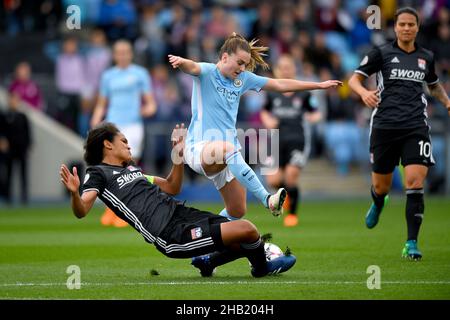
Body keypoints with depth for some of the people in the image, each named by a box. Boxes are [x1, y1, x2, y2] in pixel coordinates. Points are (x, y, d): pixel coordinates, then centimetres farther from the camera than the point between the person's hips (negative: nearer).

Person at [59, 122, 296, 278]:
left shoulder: (130, 168, 26)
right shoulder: (98, 173, 1)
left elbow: (171, 188, 32)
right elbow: (81, 211, -14)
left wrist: (178, 156, 21)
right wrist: (74, 192, -36)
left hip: (181, 213, 9)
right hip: (173, 235, -9)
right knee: (247, 230, -15)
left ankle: (208, 261, 24)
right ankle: (261, 268, 16)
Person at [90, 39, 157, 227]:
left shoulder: (140, 74, 7)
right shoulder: (108, 76, 15)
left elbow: (150, 103, 7)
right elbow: (101, 105, 20)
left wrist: (148, 109, -13)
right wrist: (94, 126, 9)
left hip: (133, 125, -2)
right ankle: (110, 210, 11)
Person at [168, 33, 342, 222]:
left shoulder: (243, 78, 13)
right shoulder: (207, 72, -5)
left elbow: (280, 85, 20)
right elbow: (192, 67, -28)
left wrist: (319, 85, 21)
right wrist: (181, 62, -53)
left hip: (226, 158, 8)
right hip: (199, 148, -8)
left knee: (237, 211, 5)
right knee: (228, 149, -40)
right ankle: (267, 200, -46)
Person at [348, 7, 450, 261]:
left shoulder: (426, 57, 12)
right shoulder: (382, 53, 2)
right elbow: (354, 79, 2)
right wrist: (364, 92, -20)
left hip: (416, 126, 1)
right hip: (385, 125, -1)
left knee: (415, 181, -15)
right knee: (381, 186, 8)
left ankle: (412, 243, -11)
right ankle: (378, 204, 48)